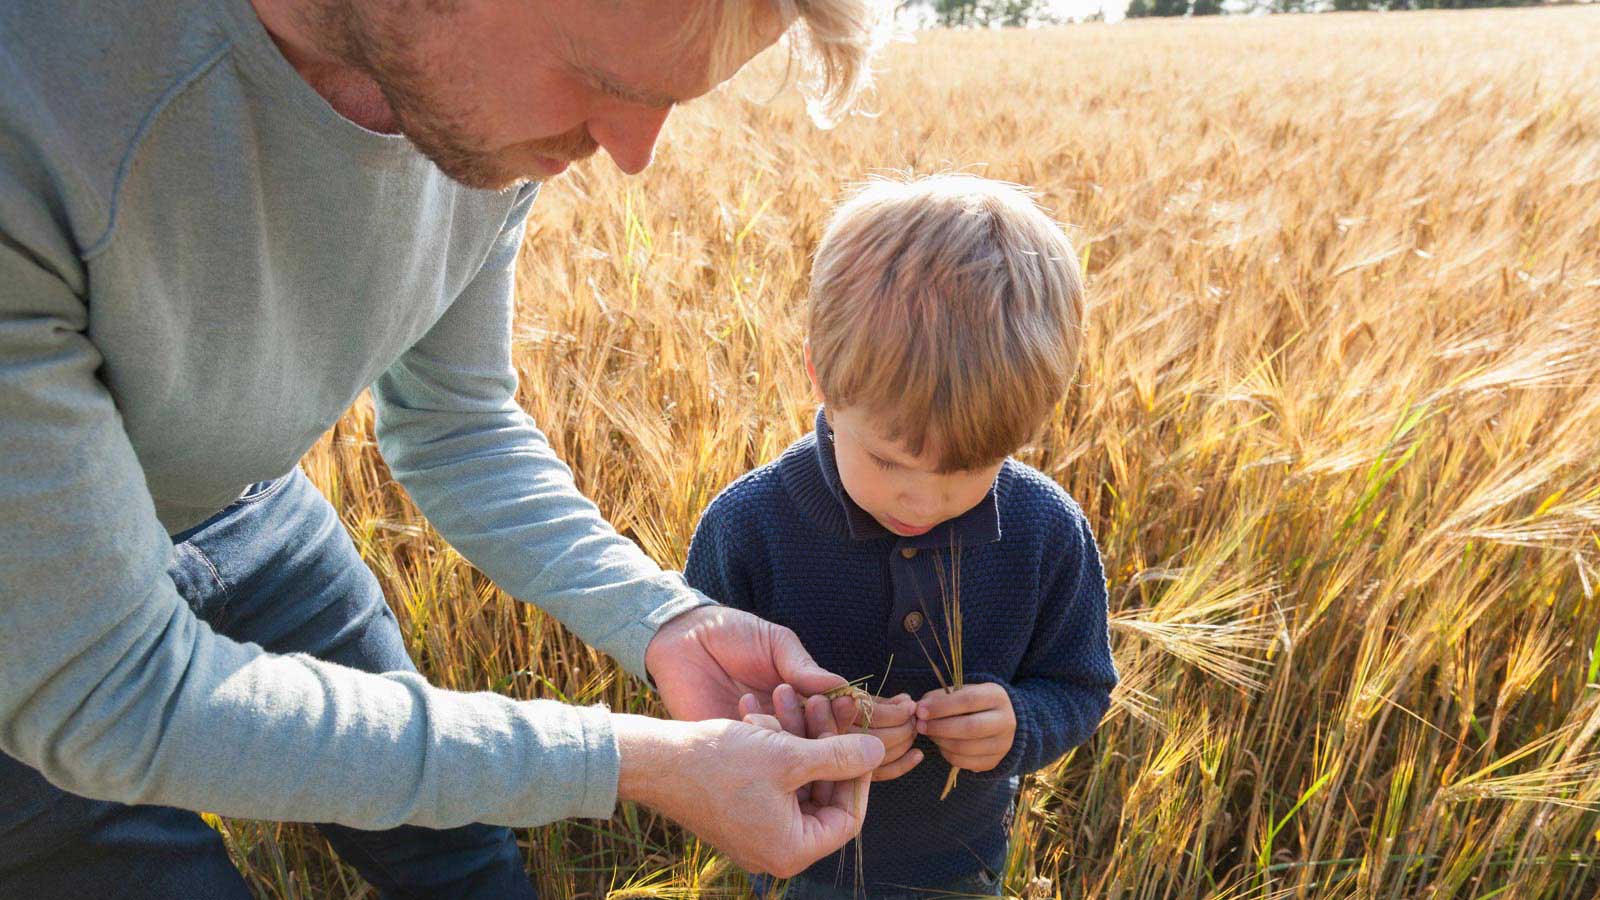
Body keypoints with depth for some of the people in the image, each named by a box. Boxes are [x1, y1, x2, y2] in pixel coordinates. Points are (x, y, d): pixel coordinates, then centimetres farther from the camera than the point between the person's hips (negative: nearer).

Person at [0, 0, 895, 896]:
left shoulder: (492, 105, -20)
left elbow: (457, 428, -7)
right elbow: (108, 692, -35)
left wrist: (667, 620, -22)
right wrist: (635, 762, -36)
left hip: (248, 513, 4)